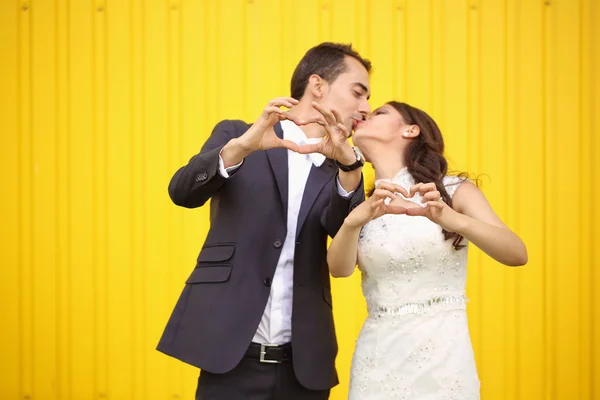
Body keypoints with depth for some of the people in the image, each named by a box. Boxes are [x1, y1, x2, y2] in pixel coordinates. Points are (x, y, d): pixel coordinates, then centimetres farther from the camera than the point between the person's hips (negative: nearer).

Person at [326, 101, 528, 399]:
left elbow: (517, 254, -13)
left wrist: (452, 219, -30)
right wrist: (355, 219, -28)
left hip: (440, 356, -2)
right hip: (377, 360, 3)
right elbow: (339, 269, -8)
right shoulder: (363, 206, 9)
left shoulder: (454, 190, 0)